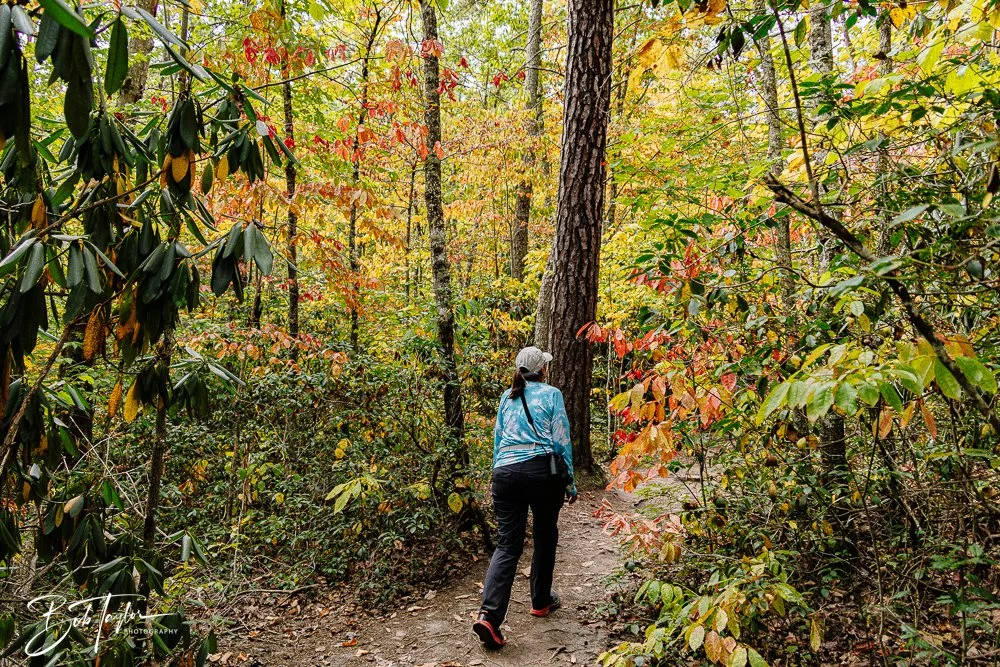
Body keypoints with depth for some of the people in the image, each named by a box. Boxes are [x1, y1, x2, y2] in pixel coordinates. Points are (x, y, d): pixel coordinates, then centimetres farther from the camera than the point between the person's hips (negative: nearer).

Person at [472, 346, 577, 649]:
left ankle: (489, 614, -13)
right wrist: (570, 481, 7)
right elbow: (561, 440, 0)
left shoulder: (507, 397, 15)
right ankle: (541, 601, 31)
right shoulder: (551, 394, 3)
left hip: (505, 472, 3)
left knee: (507, 544, 2)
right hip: (542, 471, -3)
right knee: (545, 537, 17)